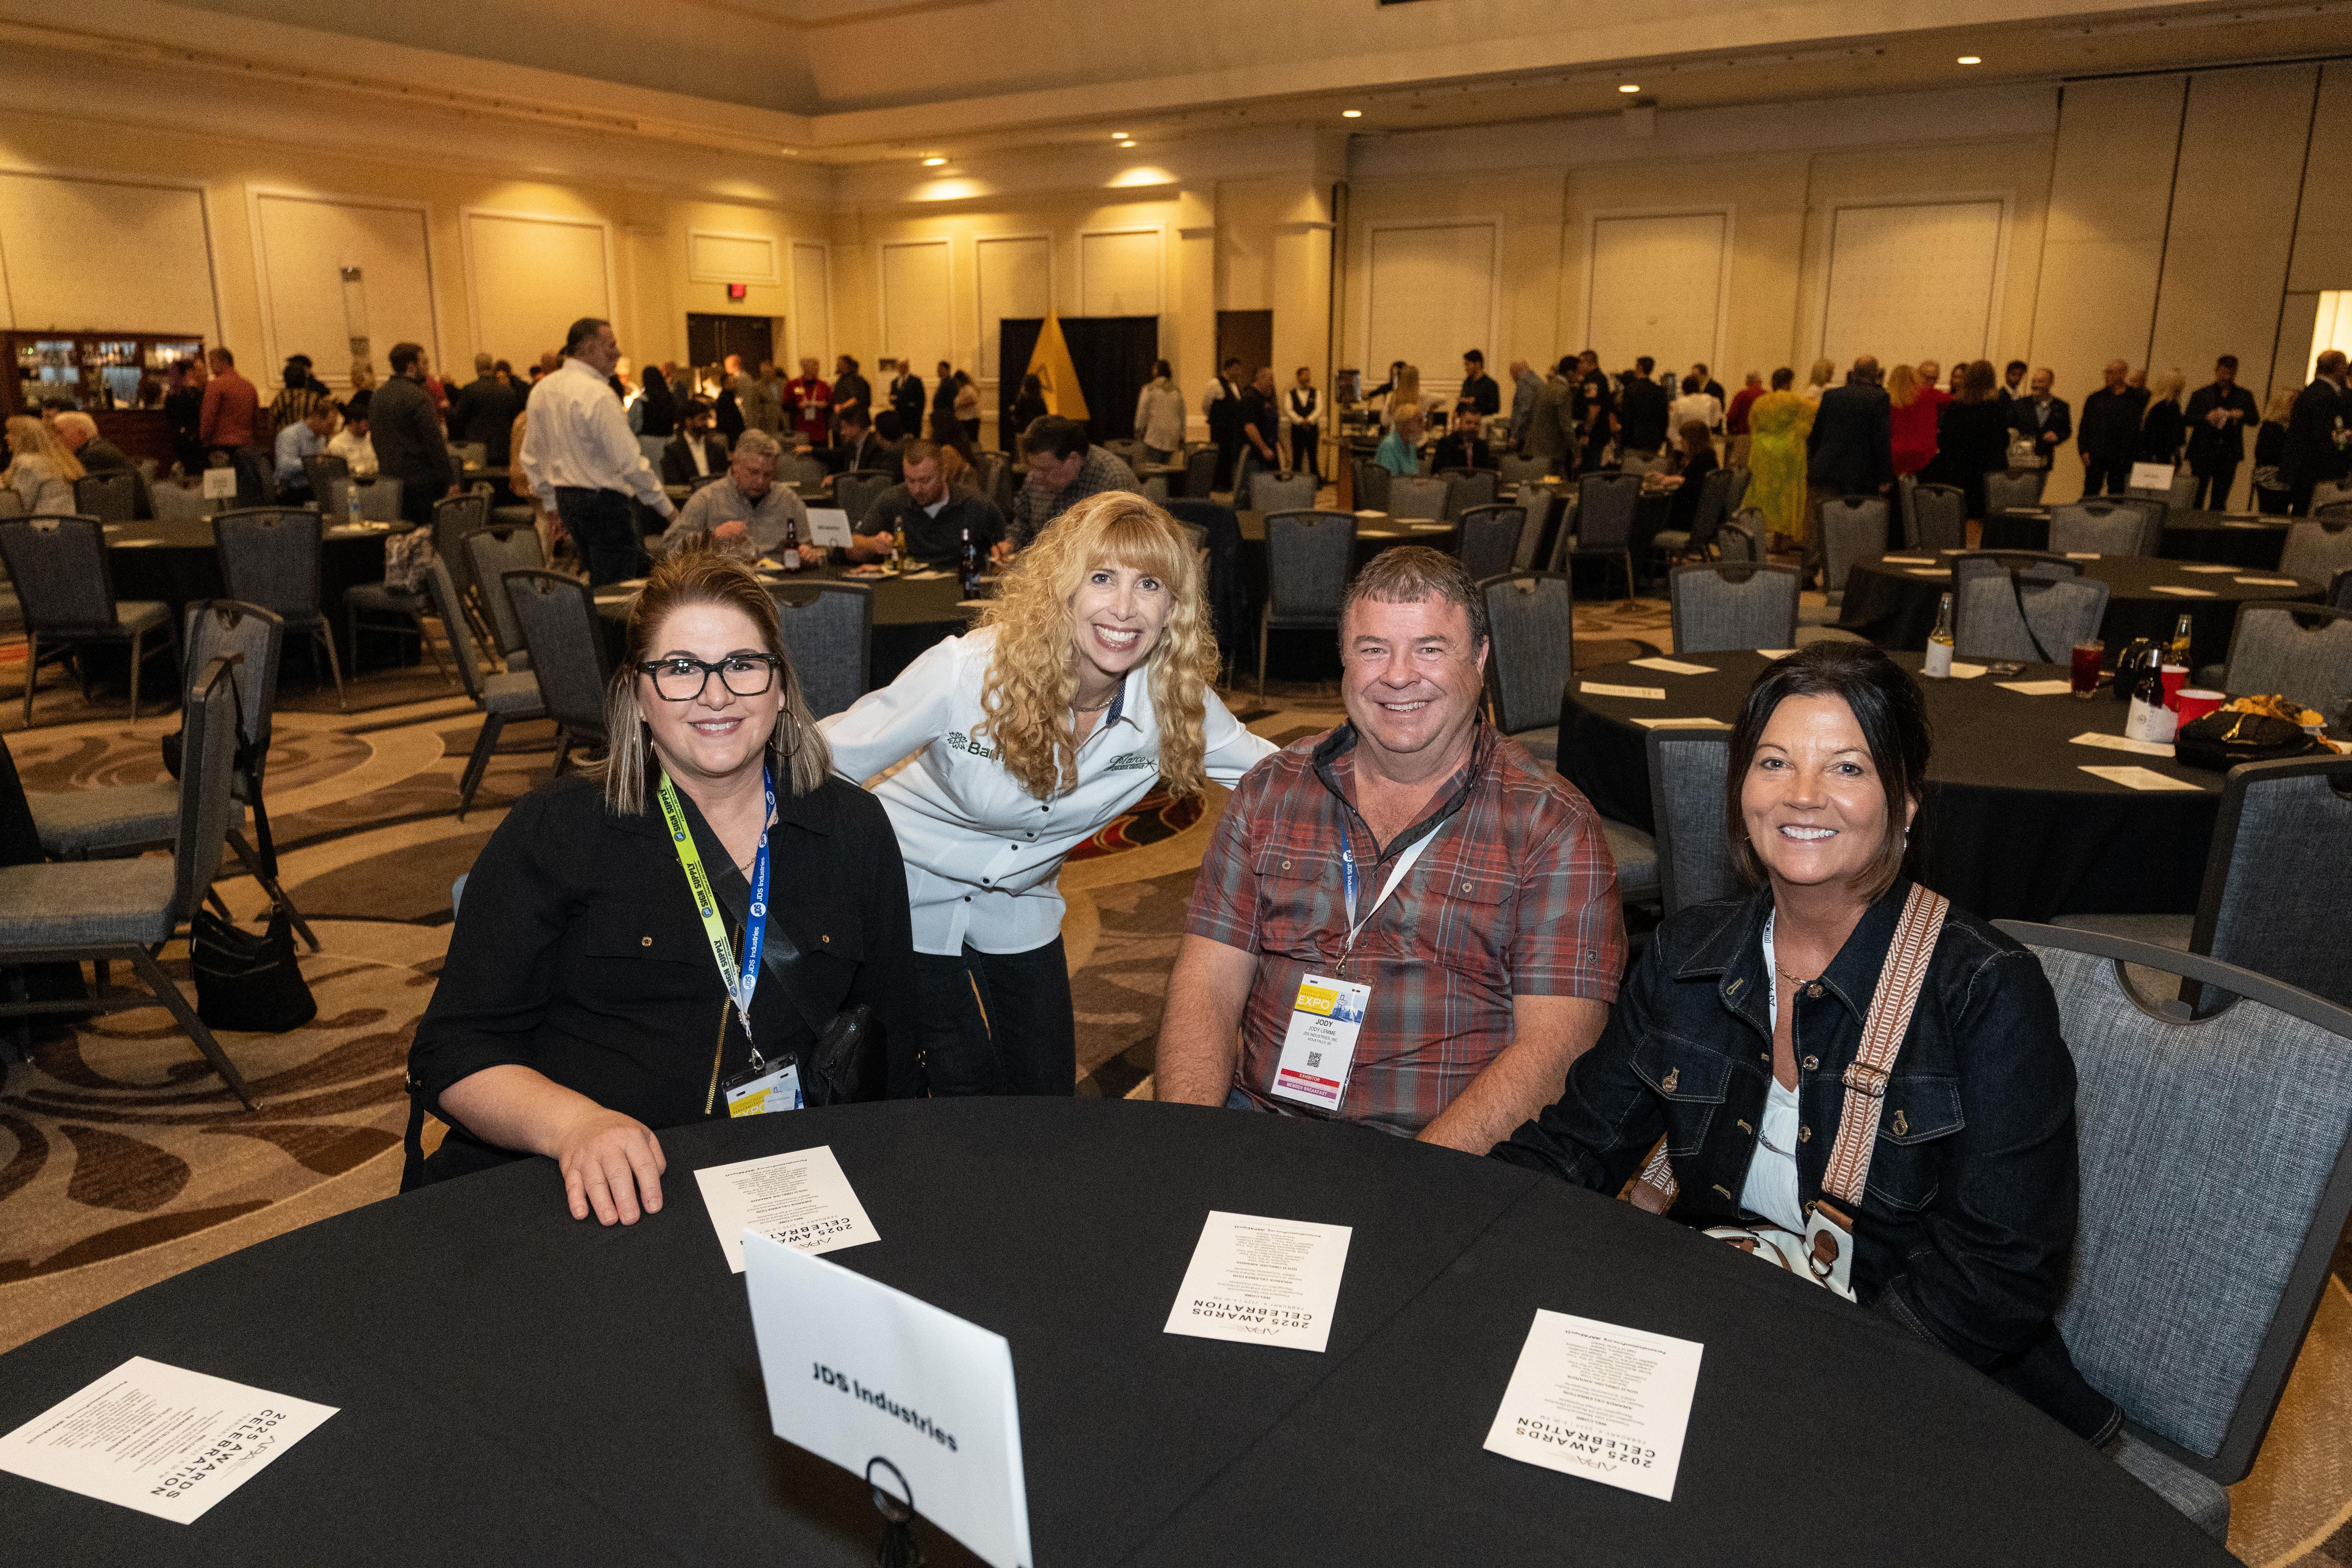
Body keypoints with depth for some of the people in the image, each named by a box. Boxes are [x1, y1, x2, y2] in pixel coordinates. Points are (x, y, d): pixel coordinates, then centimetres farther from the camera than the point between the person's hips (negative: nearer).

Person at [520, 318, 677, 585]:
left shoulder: (541, 391, 7)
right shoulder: (597, 394, -18)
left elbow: (531, 458, 14)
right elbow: (629, 461, -19)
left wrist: (552, 503, 24)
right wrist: (666, 507, -11)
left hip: (566, 500, 9)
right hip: (604, 502, -9)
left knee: (597, 582, 20)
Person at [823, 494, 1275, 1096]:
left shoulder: (1175, 700, -19)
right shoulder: (968, 672, -30)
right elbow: (826, 761, -22)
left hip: (1021, 905, 4)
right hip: (916, 889, -3)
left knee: (1050, 1093, 11)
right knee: (968, 1091, 1)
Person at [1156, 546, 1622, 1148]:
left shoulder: (1553, 826, -1)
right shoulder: (1272, 791, 9)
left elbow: (1556, 1045, -9)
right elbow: (1208, 984, 6)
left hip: (1450, 1157, -2)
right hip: (1256, 1121, 2)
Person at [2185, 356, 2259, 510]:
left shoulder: (2244, 396, 13)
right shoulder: (2201, 394, 7)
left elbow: (2256, 419, 6)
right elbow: (2188, 420, 0)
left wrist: (2242, 415, -15)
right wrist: (2206, 418, -19)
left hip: (2228, 455, 2)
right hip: (2203, 453, -2)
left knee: (2220, 501, 2)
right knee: (2197, 498, -4)